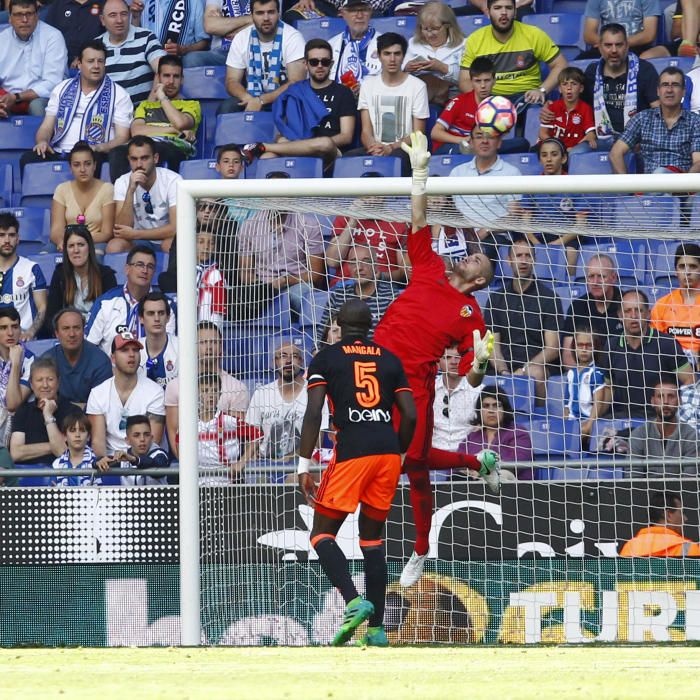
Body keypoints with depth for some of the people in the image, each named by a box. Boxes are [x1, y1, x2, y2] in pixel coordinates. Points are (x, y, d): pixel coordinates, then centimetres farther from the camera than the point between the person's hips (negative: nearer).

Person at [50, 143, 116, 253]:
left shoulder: (106, 189, 0)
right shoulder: (62, 189, 7)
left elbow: (107, 233, -4)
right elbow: (56, 230, -1)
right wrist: (61, 241, -26)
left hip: (96, 244, -2)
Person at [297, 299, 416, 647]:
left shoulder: (325, 359, 5)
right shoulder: (390, 360, 15)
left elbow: (313, 413, -5)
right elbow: (410, 416, 11)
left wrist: (304, 466, -4)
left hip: (351, 451, -4)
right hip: (388, 451, 4)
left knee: (322, 534, 5)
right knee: (372, 538, 14)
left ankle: (354, 602, -19)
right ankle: (376, 629, 10)